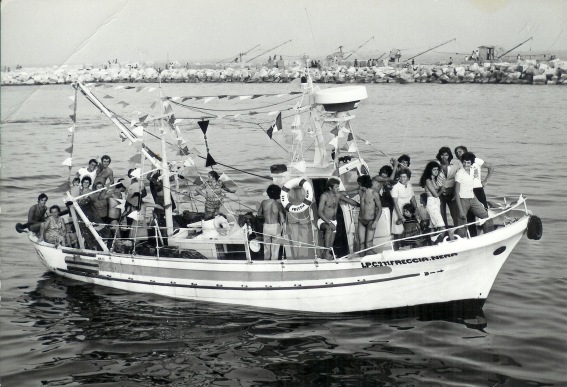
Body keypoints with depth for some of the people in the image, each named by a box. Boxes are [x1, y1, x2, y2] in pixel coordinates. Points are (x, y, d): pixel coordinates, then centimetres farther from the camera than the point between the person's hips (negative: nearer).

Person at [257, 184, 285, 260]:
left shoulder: (264, 202, -5)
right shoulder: (278, 204, -15)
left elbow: (259, 214, 9)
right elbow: (282, 220, -14)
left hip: (266, 227, 3)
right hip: (276, 227, -3)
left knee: (266, 248, 18)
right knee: (275, 249, 8)